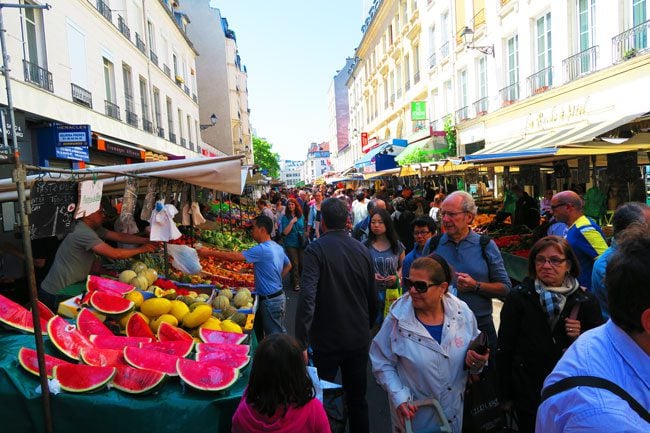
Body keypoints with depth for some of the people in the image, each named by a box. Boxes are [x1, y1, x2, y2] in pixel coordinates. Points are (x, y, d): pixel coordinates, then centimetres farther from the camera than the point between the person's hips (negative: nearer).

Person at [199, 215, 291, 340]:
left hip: (270, 300, -9)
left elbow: (234, 256, -23)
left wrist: (209, 252, -14)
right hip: (278, 296, 9)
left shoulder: (262, 249, -22)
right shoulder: (278, 247, 7)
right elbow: (288, 265, 21)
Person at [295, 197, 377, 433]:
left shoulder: (316, 249, -16)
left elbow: (307, 297, -26)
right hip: (359, 338, 4)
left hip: (327, 340, -4)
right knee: (357, 398, 21)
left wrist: (301, 342, -24)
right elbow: (372, 298, 7)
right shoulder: (362, 250, -1)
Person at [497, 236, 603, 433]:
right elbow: (504, 348, -4)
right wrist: (506, 395, -2)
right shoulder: (519, 297, -8)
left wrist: (581, 336, -16)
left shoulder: (585, 300, -3)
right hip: (528, 395, -1)